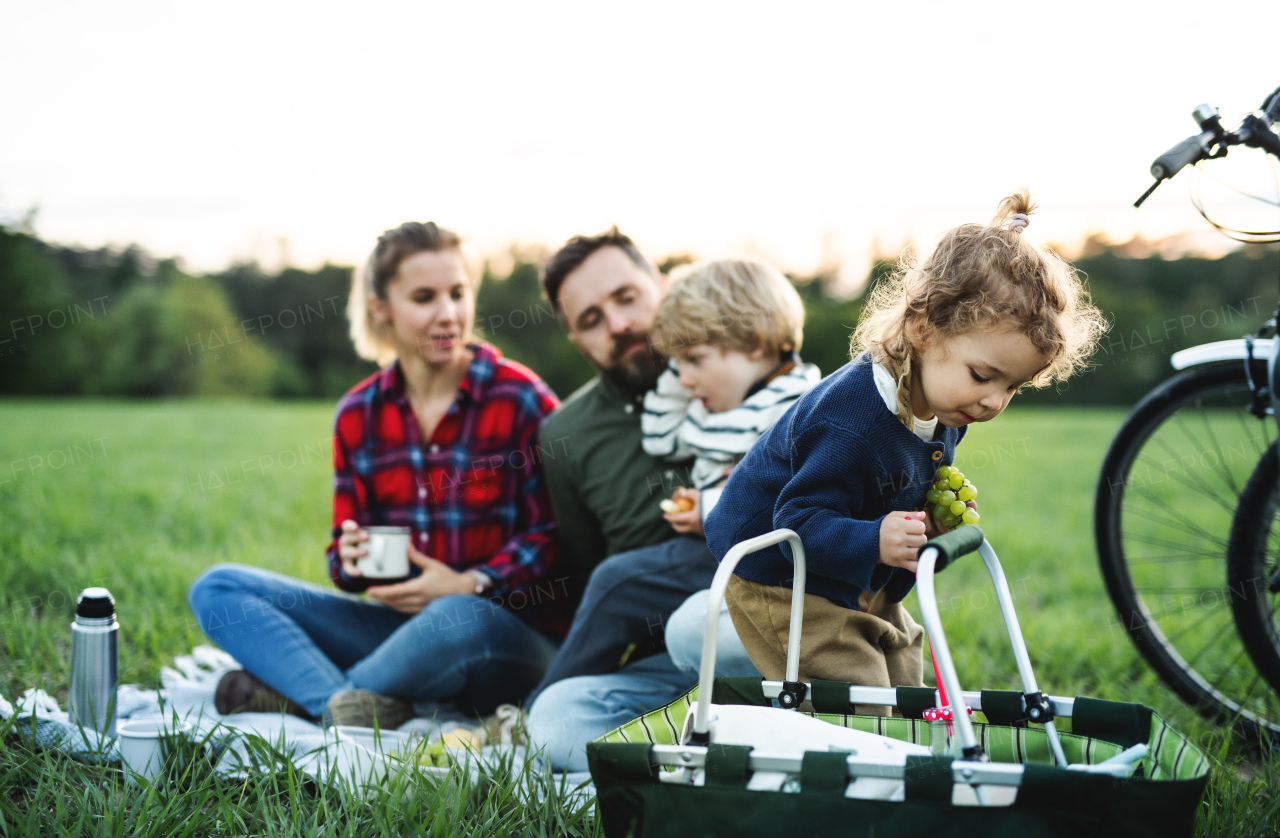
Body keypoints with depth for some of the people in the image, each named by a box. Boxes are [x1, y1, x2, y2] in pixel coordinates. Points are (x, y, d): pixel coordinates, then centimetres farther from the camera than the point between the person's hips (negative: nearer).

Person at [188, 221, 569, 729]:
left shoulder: (520, 400, -6)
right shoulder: (358, 414, 6)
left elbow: (554, 539, -6)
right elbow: (346, 552, 9)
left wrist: (469, 586, -21)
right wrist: (351, 560, -15)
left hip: (514, 635, -5)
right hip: (401, 624, 5)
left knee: (458, 621, -43)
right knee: (217, 590, -7)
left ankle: (296, 693, -18)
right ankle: (353, 707, -30)